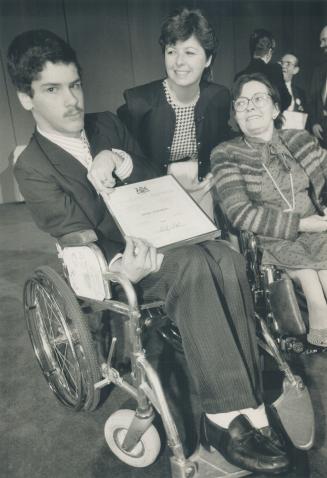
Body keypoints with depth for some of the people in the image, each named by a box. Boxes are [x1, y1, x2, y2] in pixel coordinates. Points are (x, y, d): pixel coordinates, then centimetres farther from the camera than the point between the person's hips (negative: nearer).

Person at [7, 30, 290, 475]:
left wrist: (123, 165, -12)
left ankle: (235, 409, -23)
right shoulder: (32, 167, -6)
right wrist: (121, 267, -35)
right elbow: (80, 240, -14)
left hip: (153, 237, 5)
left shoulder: (108, 125, 11)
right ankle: (233, 416, -25)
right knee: (194, 266, -33)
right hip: (111, 262, -5)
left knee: (227, 258, -25)